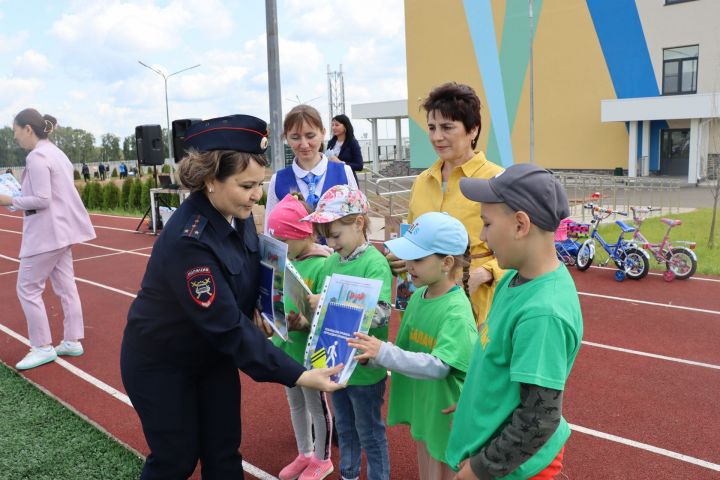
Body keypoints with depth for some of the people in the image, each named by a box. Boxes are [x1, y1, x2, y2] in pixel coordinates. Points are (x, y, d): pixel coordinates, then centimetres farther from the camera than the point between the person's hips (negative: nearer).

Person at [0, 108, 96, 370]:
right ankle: (72, 341, 19)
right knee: (66, 287, 12)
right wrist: (24, 192, 14)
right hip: (62, 229, 9)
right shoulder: (55, 152, 13)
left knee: (28, 289, 2)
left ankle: (43, 347, 9)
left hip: (46, 233, -9)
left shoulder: (37, 156, -16)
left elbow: (41, 199, -21)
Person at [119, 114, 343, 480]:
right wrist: (298, 376, -35)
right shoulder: (188, 241, -35)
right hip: (160, 362, -6)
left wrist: (253, 309, -6)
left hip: (212, 351, 6)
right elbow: (229, 327, -35)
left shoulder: (235, 212, -12)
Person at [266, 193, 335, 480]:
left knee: (316, 406, 14)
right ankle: (304, 455, 43)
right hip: (285, 345, 7)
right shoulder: (285, 259, -1)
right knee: (295, 404, 23)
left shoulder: (321, 265, -22)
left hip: (308, 350, -7)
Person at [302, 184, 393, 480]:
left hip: (364, 368, -6)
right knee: (344, 429, 25)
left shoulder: (375, 263, -18)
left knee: (370, 434, 13)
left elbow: (379, 315, -29)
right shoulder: (331, 261, 1)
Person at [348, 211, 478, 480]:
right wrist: (372, 356, -9)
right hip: (420, 408, 7)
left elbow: (438, 366, -30)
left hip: (445, 415, -7)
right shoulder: (418, 296, -1)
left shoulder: (457, 312, -25)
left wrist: (384, 352, -33)